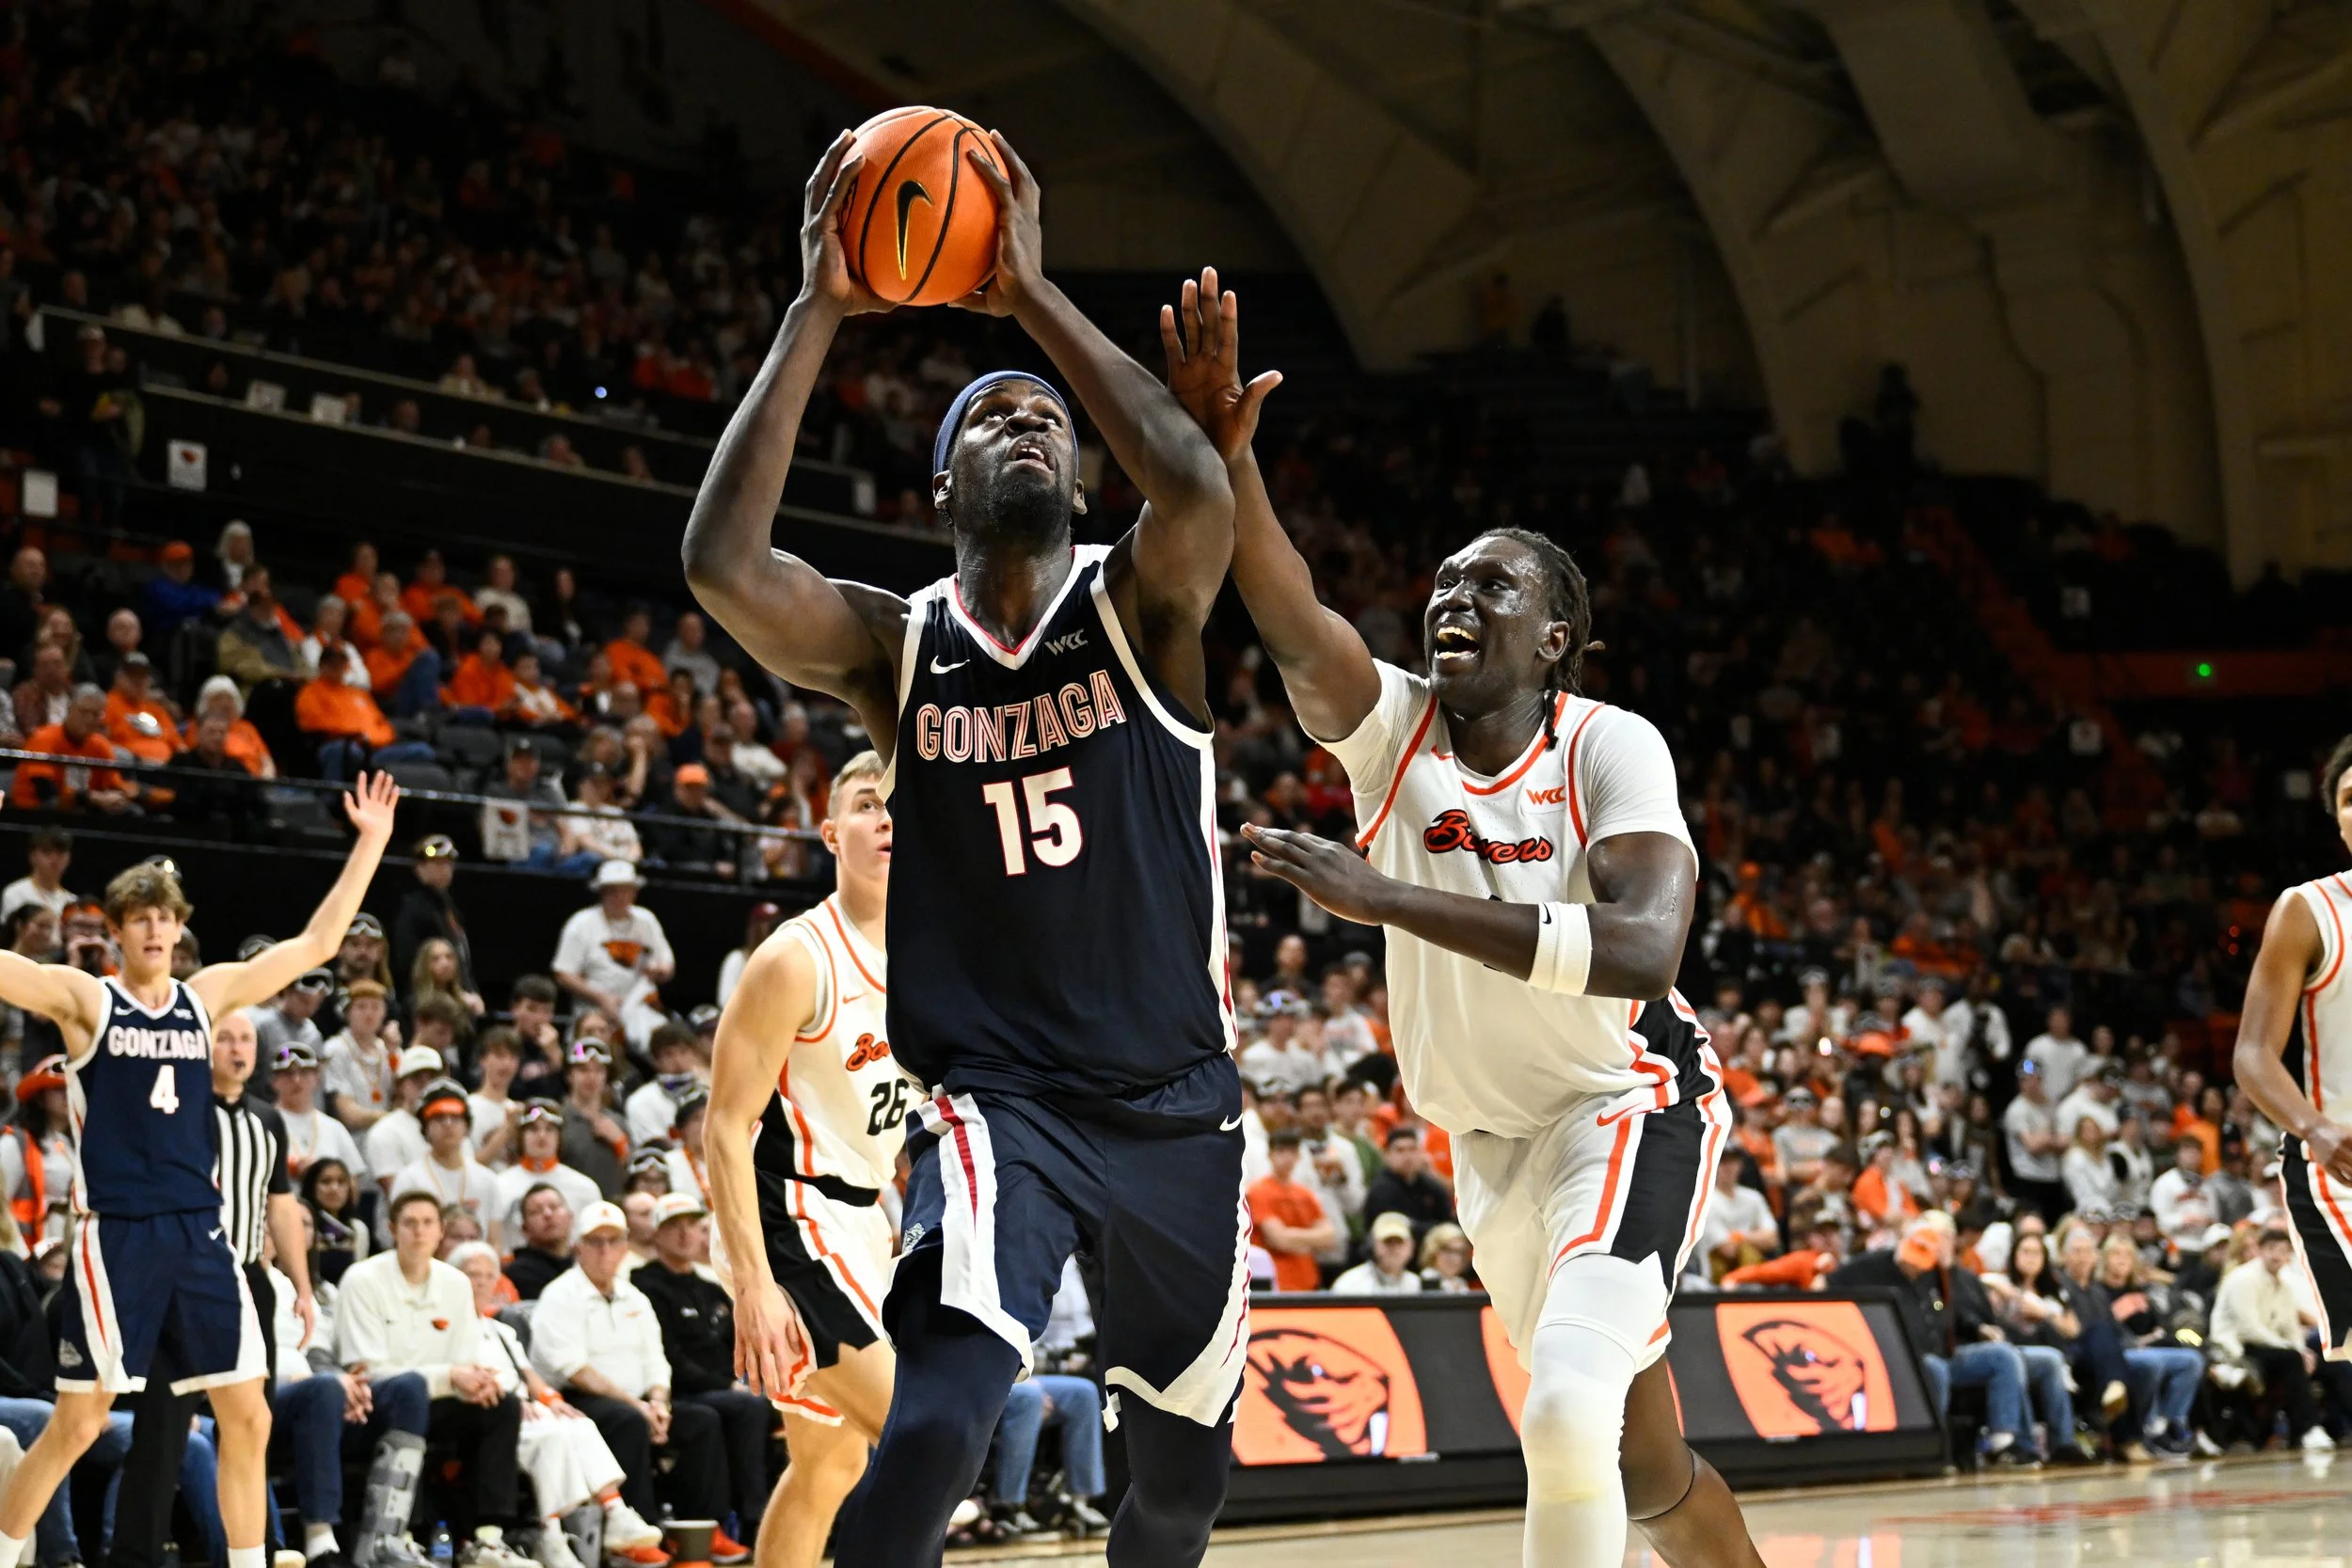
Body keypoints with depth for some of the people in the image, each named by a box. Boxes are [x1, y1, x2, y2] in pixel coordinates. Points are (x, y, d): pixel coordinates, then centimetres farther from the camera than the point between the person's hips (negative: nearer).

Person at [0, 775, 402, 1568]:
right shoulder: (83, 998, 0)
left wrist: (370, 844, 10)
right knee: (79, 1421, -5)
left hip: (199, 1232, 5)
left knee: (247, 1415, 3)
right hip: (115, 1233, -4)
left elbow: (316, 944, 14)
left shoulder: (206, 995, 11)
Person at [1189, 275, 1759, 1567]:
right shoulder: (1386, 725, -9)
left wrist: (1389, 898, -39)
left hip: (1628, 1101, -6)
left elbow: (1642, 948, -36)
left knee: (1568, 1414, -28)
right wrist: (1219, 447, -48)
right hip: (1491, 1136, 6)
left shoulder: (1610, 747, -19)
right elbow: (1290, 623, -30)